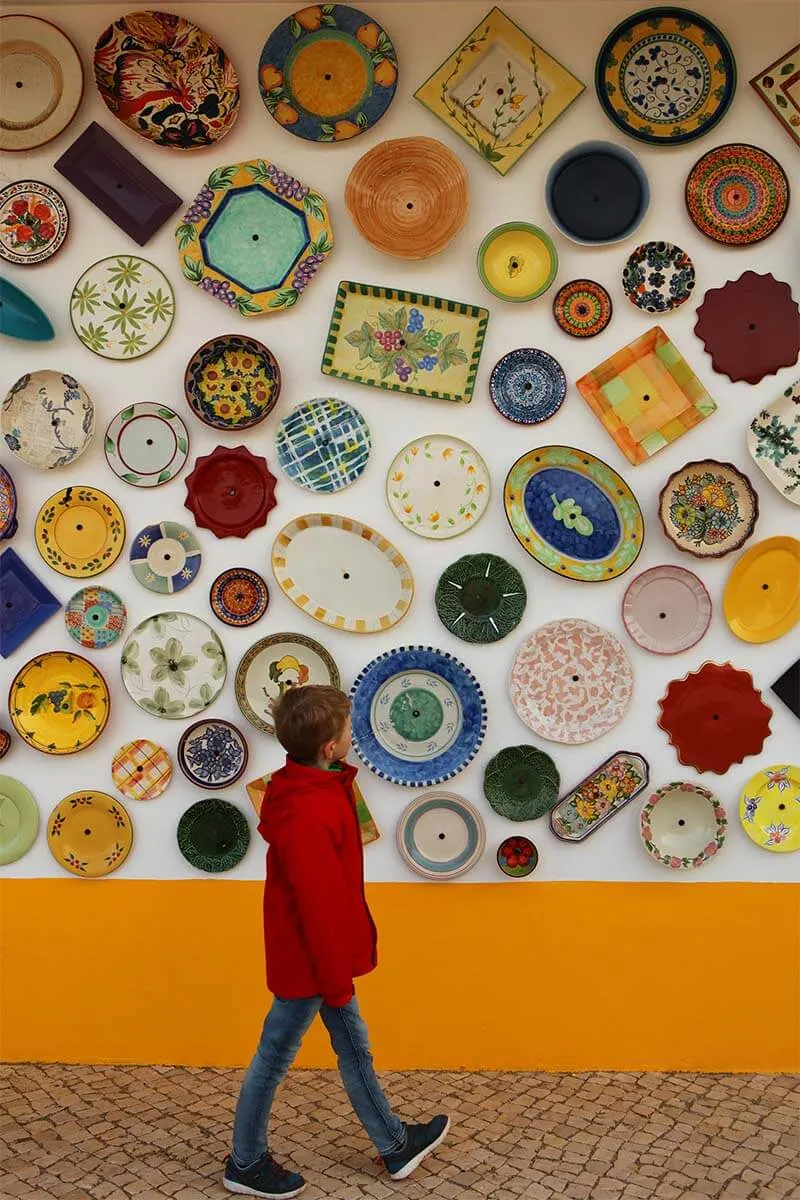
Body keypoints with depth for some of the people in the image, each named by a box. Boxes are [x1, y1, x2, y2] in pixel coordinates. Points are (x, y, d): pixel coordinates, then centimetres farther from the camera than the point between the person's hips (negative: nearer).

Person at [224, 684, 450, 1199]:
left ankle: (396, 1145, 36)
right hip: (308, 961, -10)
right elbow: (320, 908, -27)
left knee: (354, 1046, 21)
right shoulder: (309, 817, -33)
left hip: (321, 951, 10)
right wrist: (336, 980, -17)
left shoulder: (304, 784, -1)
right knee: (275, 1056, 9)